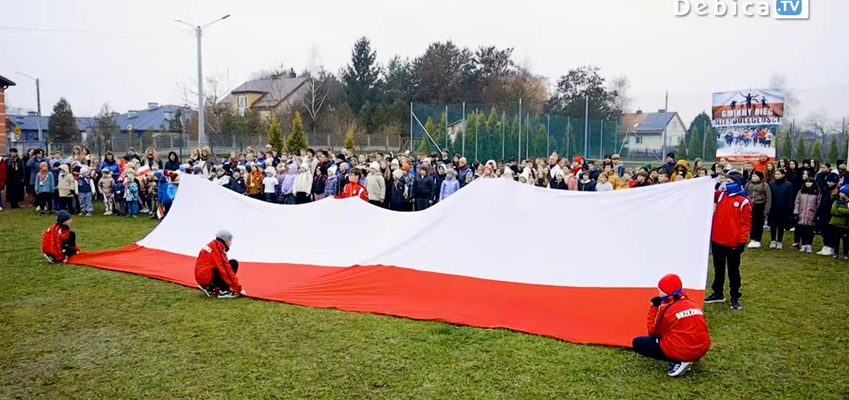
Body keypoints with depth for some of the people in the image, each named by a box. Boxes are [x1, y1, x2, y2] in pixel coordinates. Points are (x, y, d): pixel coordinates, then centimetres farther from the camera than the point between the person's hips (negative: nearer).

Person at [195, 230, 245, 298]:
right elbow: (225, 270, -16)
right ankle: (223, 291, -12)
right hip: (207, 277, -9)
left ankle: (209, 288, 13)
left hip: (201, 277, 9)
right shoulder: (217, 248, -14)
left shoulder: (213, 245, 15)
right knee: (233, 264, -10)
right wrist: (238, 288, -13)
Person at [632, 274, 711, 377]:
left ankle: (678, 361, -5)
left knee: (637, 342, 4)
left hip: (681, 351, -8)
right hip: (701, 350, 8)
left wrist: (654, 307, 5)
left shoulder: (667, 309, -10)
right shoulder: (694, 305, 11)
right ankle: (685, 360, 9)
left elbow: (653, 332, 0)